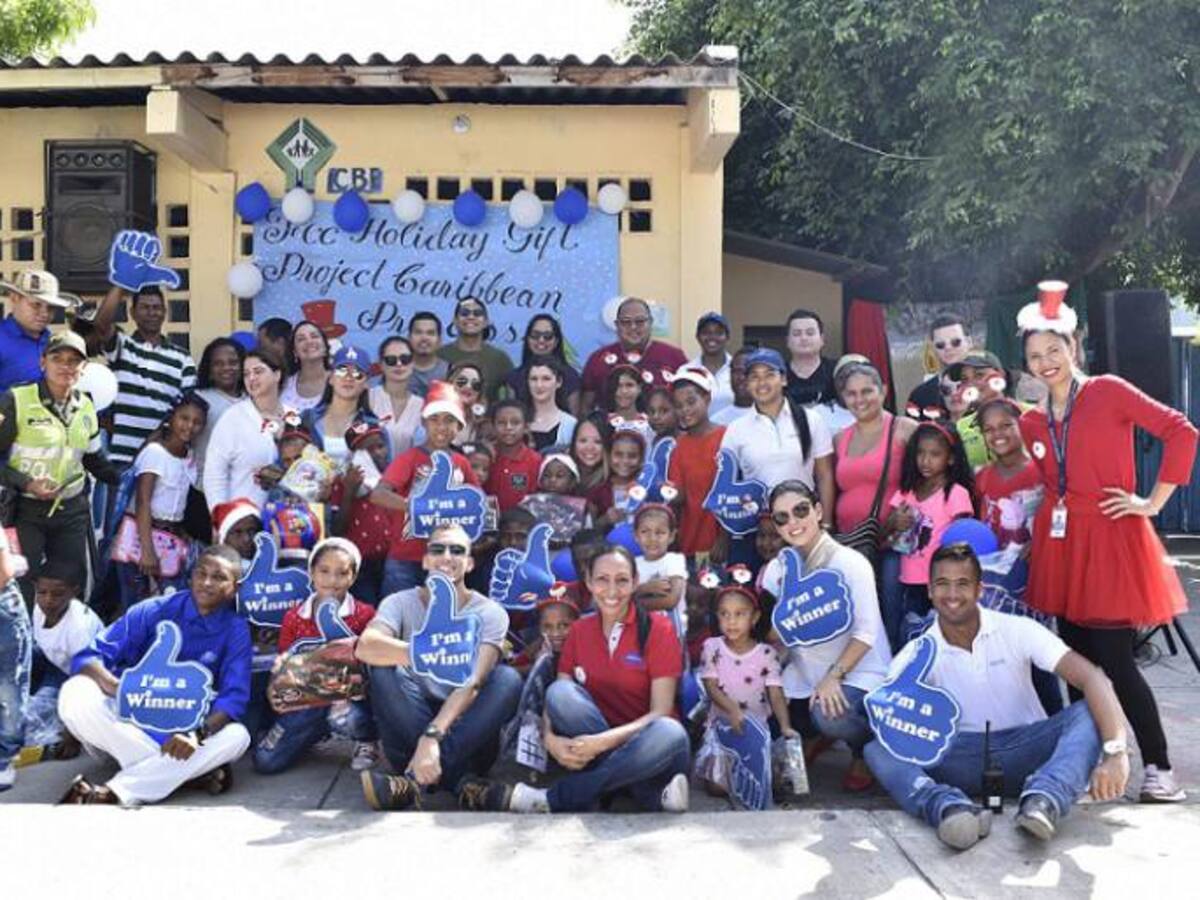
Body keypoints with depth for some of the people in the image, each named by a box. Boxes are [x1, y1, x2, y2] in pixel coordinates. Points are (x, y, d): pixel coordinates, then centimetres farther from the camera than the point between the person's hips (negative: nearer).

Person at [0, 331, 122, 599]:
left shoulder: (86, 407, 7)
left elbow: (95, 459, 18)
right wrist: (26, 483, -18)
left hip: (72, 511, 5)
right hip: (25, 510, -5)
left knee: (73, 584, 11)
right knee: (21, 589, 1)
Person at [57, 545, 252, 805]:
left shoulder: (236, 631, -5)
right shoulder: (153, 611, -6)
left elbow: (234, 696, -15)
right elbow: (89, 657, -12)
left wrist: (198, 734, -36)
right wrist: (120, 689, -34)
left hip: (184, 729, 0)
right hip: (128, 720, 0)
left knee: (236, 736, -29)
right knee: (76, 693, -27)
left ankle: (111, 793, -32)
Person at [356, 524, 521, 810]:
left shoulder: (489, 613, -7)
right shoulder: (402, 603, -3)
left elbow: (473, 682, -22)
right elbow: (364, 647, -26)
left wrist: (432, 736, -38)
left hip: (466, 726, 0)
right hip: (410, 722, 1)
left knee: (508, 679, -27)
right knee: (382, 669, -25)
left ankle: (415, 781, -35)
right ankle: (458, 779, -30)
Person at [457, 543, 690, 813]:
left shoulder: (657, 628, -8)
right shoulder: (579, 631, 5)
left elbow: (661, 713, -14)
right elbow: (555, 700, -1)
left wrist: (603, 741, -28)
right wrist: (550, 738, -24)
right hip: (592, 747, 3)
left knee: (670, 733, -38)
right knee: (560, 691, -24)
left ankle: (548, 800, -29)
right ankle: (655, 796, -26)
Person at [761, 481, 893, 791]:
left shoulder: (850, 563, -11)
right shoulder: (776, 569, 6)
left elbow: (867, 632, -16)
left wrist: (834, 676, -23)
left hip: (857, 672, -6)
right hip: (805, 673, 6)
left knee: (830, 717, -34)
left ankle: (864, 754, 3)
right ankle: (816, 739, 23)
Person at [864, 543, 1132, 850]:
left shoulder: (1017, 630, -7)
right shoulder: (919, 653, -2)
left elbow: (1092, 678, -17)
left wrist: (1115, 752, -32)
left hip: (1024, 749, 0)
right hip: (960, 756, 0)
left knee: (1088, 713, -26)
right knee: (877, 749, -24)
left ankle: (1044, 801, -48)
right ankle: (952, 808, -48)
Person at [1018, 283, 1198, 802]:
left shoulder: (1109, 392, -4)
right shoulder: (1032, 423, 11)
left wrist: (1154, 502, -9)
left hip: (1109, 541, -5)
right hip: (1060, 546, 5)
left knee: (1114, 662, -7)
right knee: (1078, 658, 9)